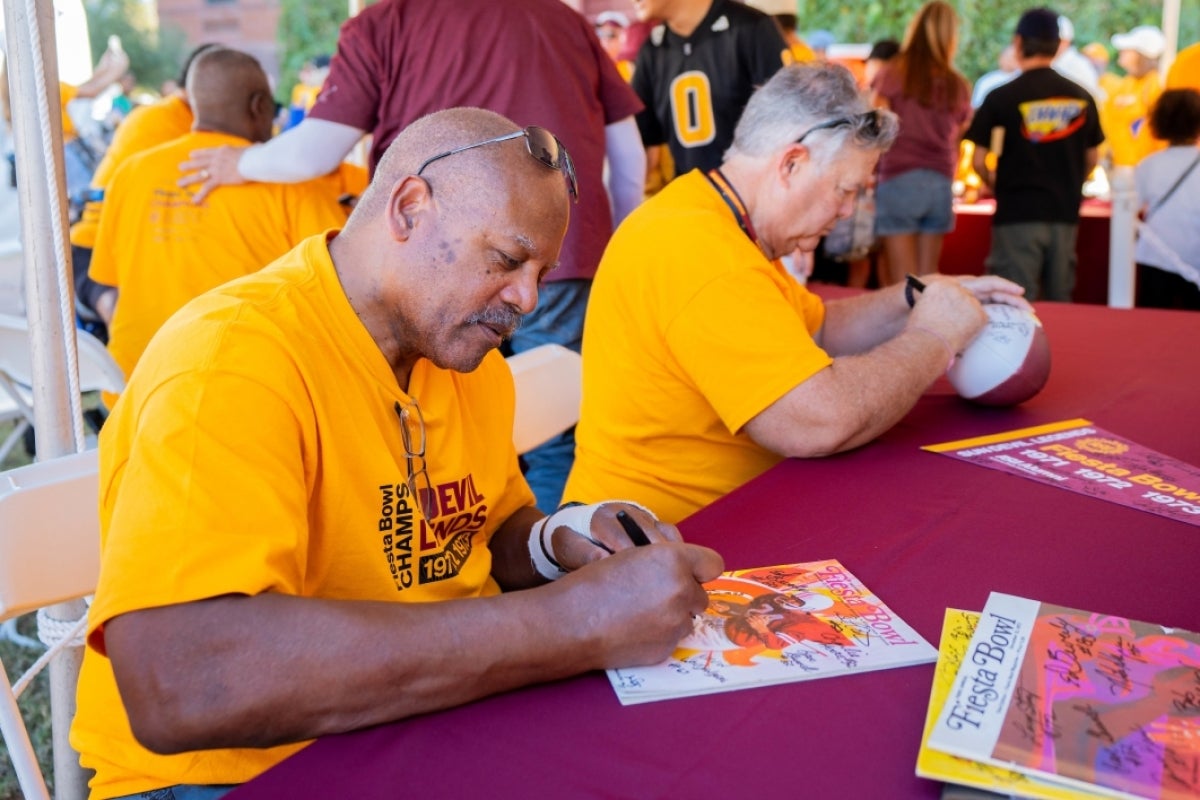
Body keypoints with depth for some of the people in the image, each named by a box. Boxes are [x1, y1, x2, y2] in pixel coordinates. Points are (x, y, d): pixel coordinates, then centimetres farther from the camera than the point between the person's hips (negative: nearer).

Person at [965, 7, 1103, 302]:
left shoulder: (1001, 98, -6)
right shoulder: (1082, 98, 5)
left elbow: (978, 161, -5)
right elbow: (1091, 159, 12)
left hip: (1017, 214, -4)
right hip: (1065, 214, 4)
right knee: (1059, 303, 13)